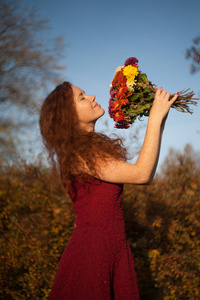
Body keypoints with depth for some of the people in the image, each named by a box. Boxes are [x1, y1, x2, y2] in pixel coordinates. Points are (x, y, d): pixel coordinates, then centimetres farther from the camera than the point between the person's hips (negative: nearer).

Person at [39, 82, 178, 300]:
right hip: (91, 250, -9)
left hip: (115, 245, 9)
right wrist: (155, 117, -22)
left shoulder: (97, 146, 8)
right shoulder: (78, 154, -21)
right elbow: (142, 174, -27)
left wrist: (160, 120, 8)